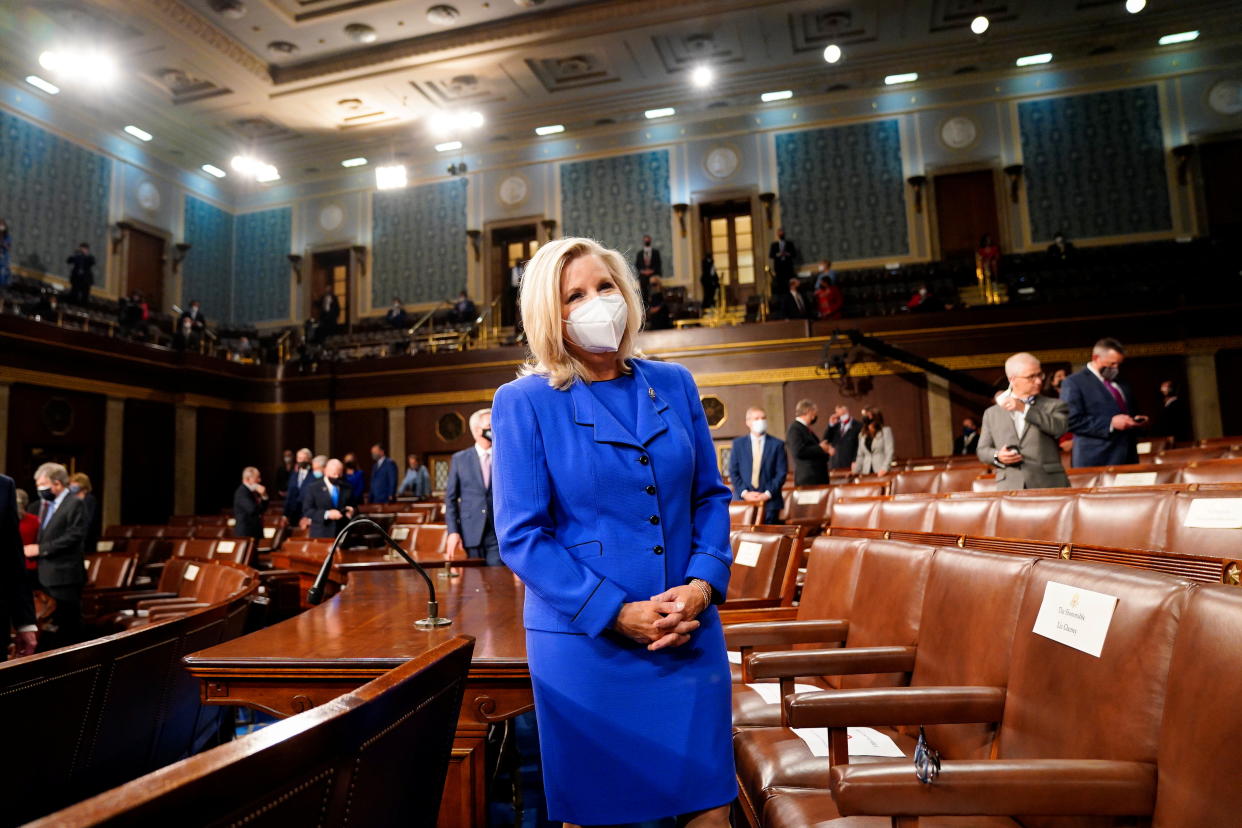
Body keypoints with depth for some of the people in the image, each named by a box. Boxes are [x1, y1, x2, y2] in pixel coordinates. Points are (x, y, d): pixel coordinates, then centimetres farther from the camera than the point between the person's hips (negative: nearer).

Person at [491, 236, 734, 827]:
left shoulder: (673, 384, 6)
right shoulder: (524, 402, -5)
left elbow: (710, 496, 10)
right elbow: (521, 536, -9)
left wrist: (702, 585, -7)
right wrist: (617, 614, -15)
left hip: (690, 633, 3)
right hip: (585, 642, -3)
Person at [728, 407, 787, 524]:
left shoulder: (777, 444, 6)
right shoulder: (738, 443, 9)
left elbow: (782, 473, 2)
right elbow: (733, 472, 5)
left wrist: (768, 494, -9)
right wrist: (744, 493, -8)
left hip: (769, 502, 0)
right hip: (743, 500, 1)